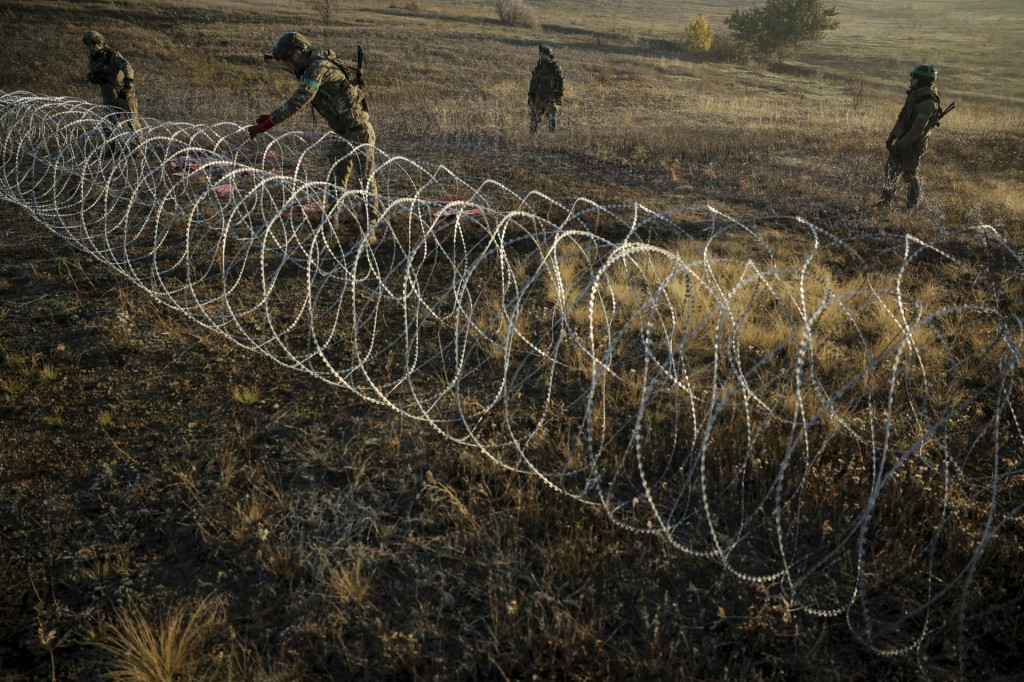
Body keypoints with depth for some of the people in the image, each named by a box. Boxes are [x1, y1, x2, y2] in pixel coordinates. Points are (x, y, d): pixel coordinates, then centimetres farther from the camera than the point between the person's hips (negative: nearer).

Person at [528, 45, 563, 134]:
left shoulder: (555, 67, -4)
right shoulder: (538, 67, 6)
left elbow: (559, 83, -2)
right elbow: (533, 82, 10)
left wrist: (559, 96, -7)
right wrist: (530, 95, 6)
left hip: (551, 97, -3)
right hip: (538, 97, 3)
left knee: (551, 118, 1)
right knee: (535, 117, 3)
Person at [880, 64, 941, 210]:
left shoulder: (927, 103, -26)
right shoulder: (915, 95, 3)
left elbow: (917, 130, -28)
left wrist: (899, 146, -25)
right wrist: (892, 137, 9)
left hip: (914, 145, -9)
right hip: (903, 140, 9)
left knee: (909, 175, 6)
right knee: (891, 170, 13)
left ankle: (912, 205, 24)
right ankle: (886, 202, 24)